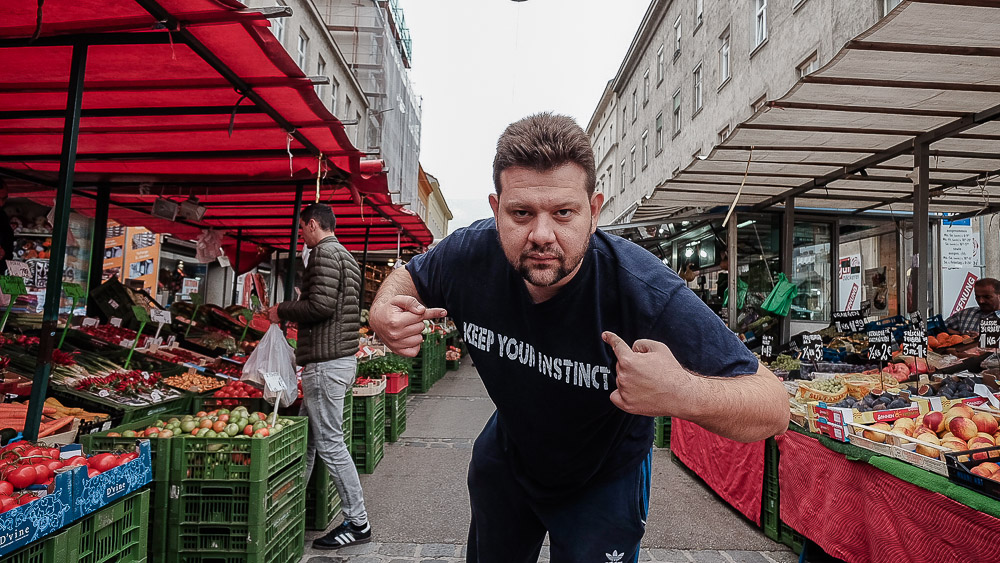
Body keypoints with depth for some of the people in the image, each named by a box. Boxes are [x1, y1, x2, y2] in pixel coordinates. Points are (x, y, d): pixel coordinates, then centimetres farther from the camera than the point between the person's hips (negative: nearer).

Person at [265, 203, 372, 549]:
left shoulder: (324, 252, -11)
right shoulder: (346, 257, 20)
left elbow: (320, 305, -22)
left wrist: (282, 311, -6)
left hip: (326, 363, -10)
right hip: (343, 358, 10)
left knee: (330, 443, -4)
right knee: (306, 436, 18)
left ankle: (358, 524, 5)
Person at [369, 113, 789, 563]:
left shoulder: (645, 290, -38)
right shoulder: (471, 255, -27)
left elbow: (773, 408, -32)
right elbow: (409, 277, -3)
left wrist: (684, 394, -54)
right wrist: (385, 313, -27)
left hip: (604, 481, -4)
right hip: (506, 456, 5)